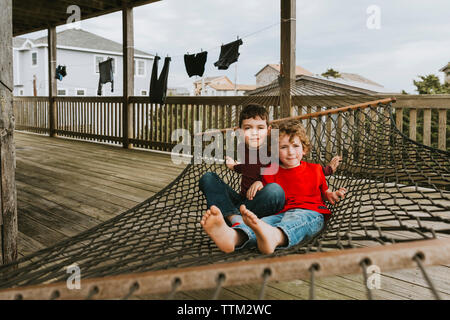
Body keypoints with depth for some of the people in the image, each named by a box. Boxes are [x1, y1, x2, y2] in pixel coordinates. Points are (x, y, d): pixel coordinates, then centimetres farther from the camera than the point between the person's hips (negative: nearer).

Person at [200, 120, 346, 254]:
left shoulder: (315, 169, 20)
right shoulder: (271, 173, 18)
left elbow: (324, 192, 30)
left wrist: (332, 196, 8)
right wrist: (258, 184, -1)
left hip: (310, 213, -2)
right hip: (282, 213, 2)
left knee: (294, 220, -40)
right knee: (264, 220, -34)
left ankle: (273, 238, -77)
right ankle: (232, 237, -68)